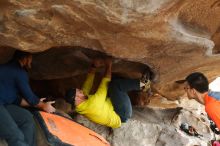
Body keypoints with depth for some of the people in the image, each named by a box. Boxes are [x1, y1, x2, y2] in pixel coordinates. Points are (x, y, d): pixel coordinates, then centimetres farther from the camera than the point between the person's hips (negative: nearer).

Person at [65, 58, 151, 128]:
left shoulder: (81, 106, -4)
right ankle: (141, 83, -9)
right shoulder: (92, 103, -31)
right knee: (115, 84, -28)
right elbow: (105, 82, -23)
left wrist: (94, 66, -4)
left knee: (114, 81, 13)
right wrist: (108, 66, -12)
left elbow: (88, 83, 3)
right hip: (121, 116, -10)